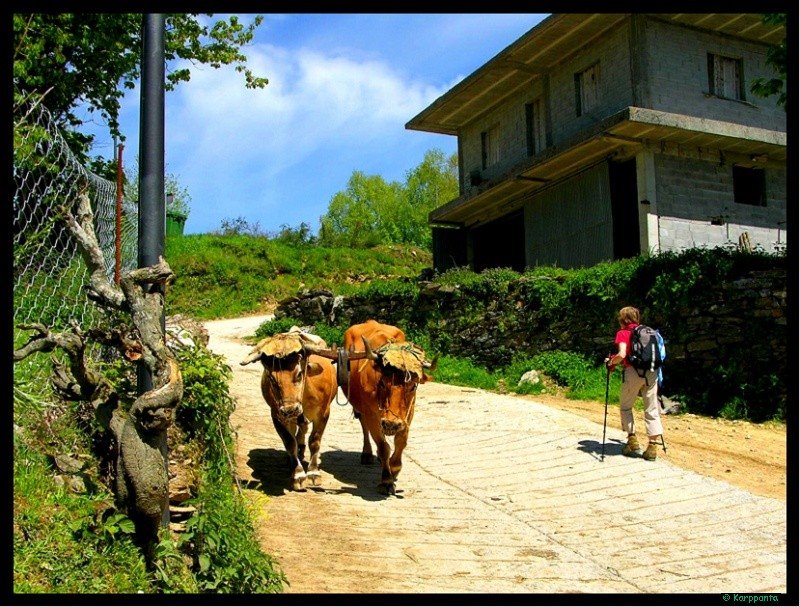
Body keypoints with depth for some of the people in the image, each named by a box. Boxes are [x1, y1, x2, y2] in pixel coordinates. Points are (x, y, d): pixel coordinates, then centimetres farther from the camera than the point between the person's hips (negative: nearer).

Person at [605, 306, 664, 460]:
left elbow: (622, 354, -15)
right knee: (651, 410, 6)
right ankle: (653, 446, 2)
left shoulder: (623, 333, 0)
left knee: (625, 407, 14)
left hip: (633, 372, -4)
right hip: (651, 372, 4)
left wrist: (611, 362, 2)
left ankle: (632, 442, 10)